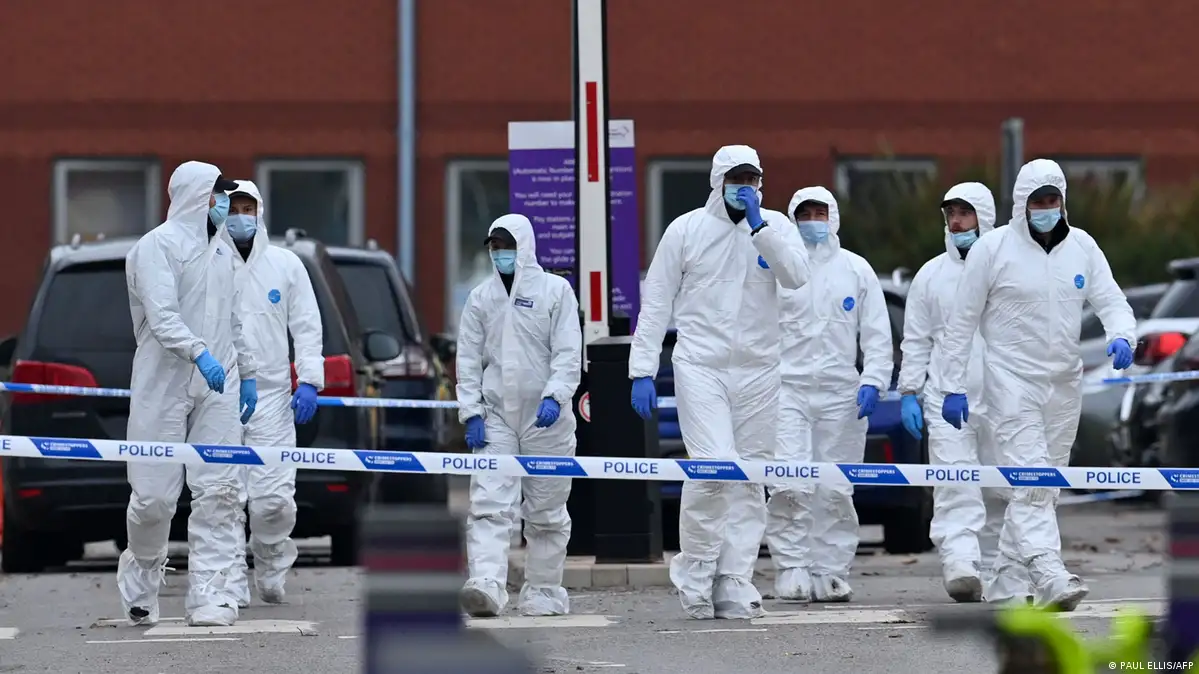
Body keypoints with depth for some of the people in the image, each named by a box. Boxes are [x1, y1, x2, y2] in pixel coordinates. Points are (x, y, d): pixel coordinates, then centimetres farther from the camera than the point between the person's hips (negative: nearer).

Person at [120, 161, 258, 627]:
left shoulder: (221, 251, 19)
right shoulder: (158, 246, -7)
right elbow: (161, 316, -19)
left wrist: (247, 373, 26)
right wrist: (201, 354, -33)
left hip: (216, 387, 6)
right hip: (164, 385, -6)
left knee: (218, 491, -5)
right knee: (155, 495, -3)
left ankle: (208, 597, -7)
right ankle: (140, 579, 22)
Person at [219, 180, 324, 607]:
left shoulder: (285, 265, 9)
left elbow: (307, 327, 10)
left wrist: (309, 381, -2)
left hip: (272, 396, 1)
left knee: (274, 499, -5)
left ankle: (271, 572, 20)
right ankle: (231, 586, 3)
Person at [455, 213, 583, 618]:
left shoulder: (555, 290, 2)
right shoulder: (481, 297, 12)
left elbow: (569, 352, -5)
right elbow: (468, 359, 10)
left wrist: (555, 395, -20)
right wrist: (471, 412, -1)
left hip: (546, 417, -2)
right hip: (496, 417, 2)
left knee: (546, 512, 6)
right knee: (488, 504, -13)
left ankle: (544, 591, 17)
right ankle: (485, 586, -25)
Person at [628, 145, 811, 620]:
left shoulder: (774, 226, 7)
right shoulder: (686, 230, 2)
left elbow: (797, 276, -12)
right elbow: (655, 303, 3)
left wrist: (758, 225, -15)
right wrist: (642, 370, -3)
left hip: (758, 372, 3)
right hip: (700, 368, -3)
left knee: (749, 483, 2)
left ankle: (734, 585, 7)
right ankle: (694, 576, -2)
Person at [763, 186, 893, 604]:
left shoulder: (856, 270, 11)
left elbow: (877, 334, 10)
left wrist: (872, 381, -4)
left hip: (841, 394, 2)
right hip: (786, 389, -2)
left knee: (835, 491, 3)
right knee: (789, 485, -14)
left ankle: (831, 574, 9)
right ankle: (791, 569, -9)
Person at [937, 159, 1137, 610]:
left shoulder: (1082, 247, 6)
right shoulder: (993, 249, -6)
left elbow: (1111, 300, 5)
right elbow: (962, 321, -2)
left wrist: (1121, 336, -18)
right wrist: (953, 385, -5)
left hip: (1064, 386, 5)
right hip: (1012, 382, -5)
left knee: (1044, 487, 10)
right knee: (1030, 481, -17)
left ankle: (1005, 579, 21)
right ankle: (1049, 576, -28)